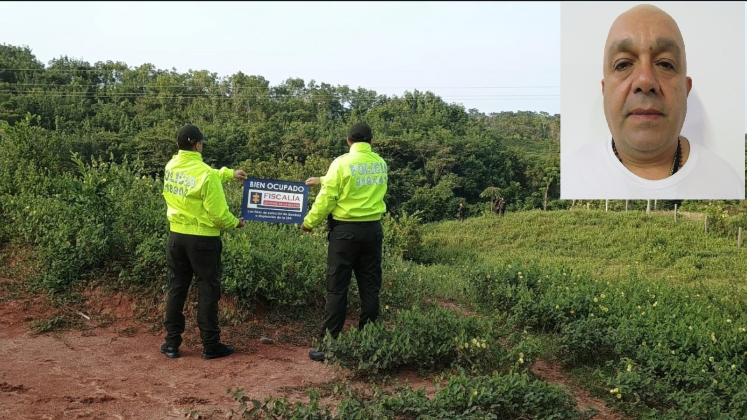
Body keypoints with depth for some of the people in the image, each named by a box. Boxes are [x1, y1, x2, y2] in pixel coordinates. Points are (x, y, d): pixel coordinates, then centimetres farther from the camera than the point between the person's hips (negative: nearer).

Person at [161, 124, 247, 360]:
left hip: (177, 236, 6)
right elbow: (218, 214, -18)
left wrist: (229, 174, 21)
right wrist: (235, 223, 1)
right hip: (203, 239, -6)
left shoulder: (171, 167, 1)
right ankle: (210, 345, 11)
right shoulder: (205, 173, -19)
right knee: (207, 291, 4)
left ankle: (172, 343, 19)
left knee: (176, 289, 13)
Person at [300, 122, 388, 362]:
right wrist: (322, 180, 31)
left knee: (337, 288, 1)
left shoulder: (342, 163, -10)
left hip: (346, 230, -5)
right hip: (373, 230, 5)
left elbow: (326, 199, -11)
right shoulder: (380, 164, 8)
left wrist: (309, 222, 5)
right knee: (370, 287, 10)